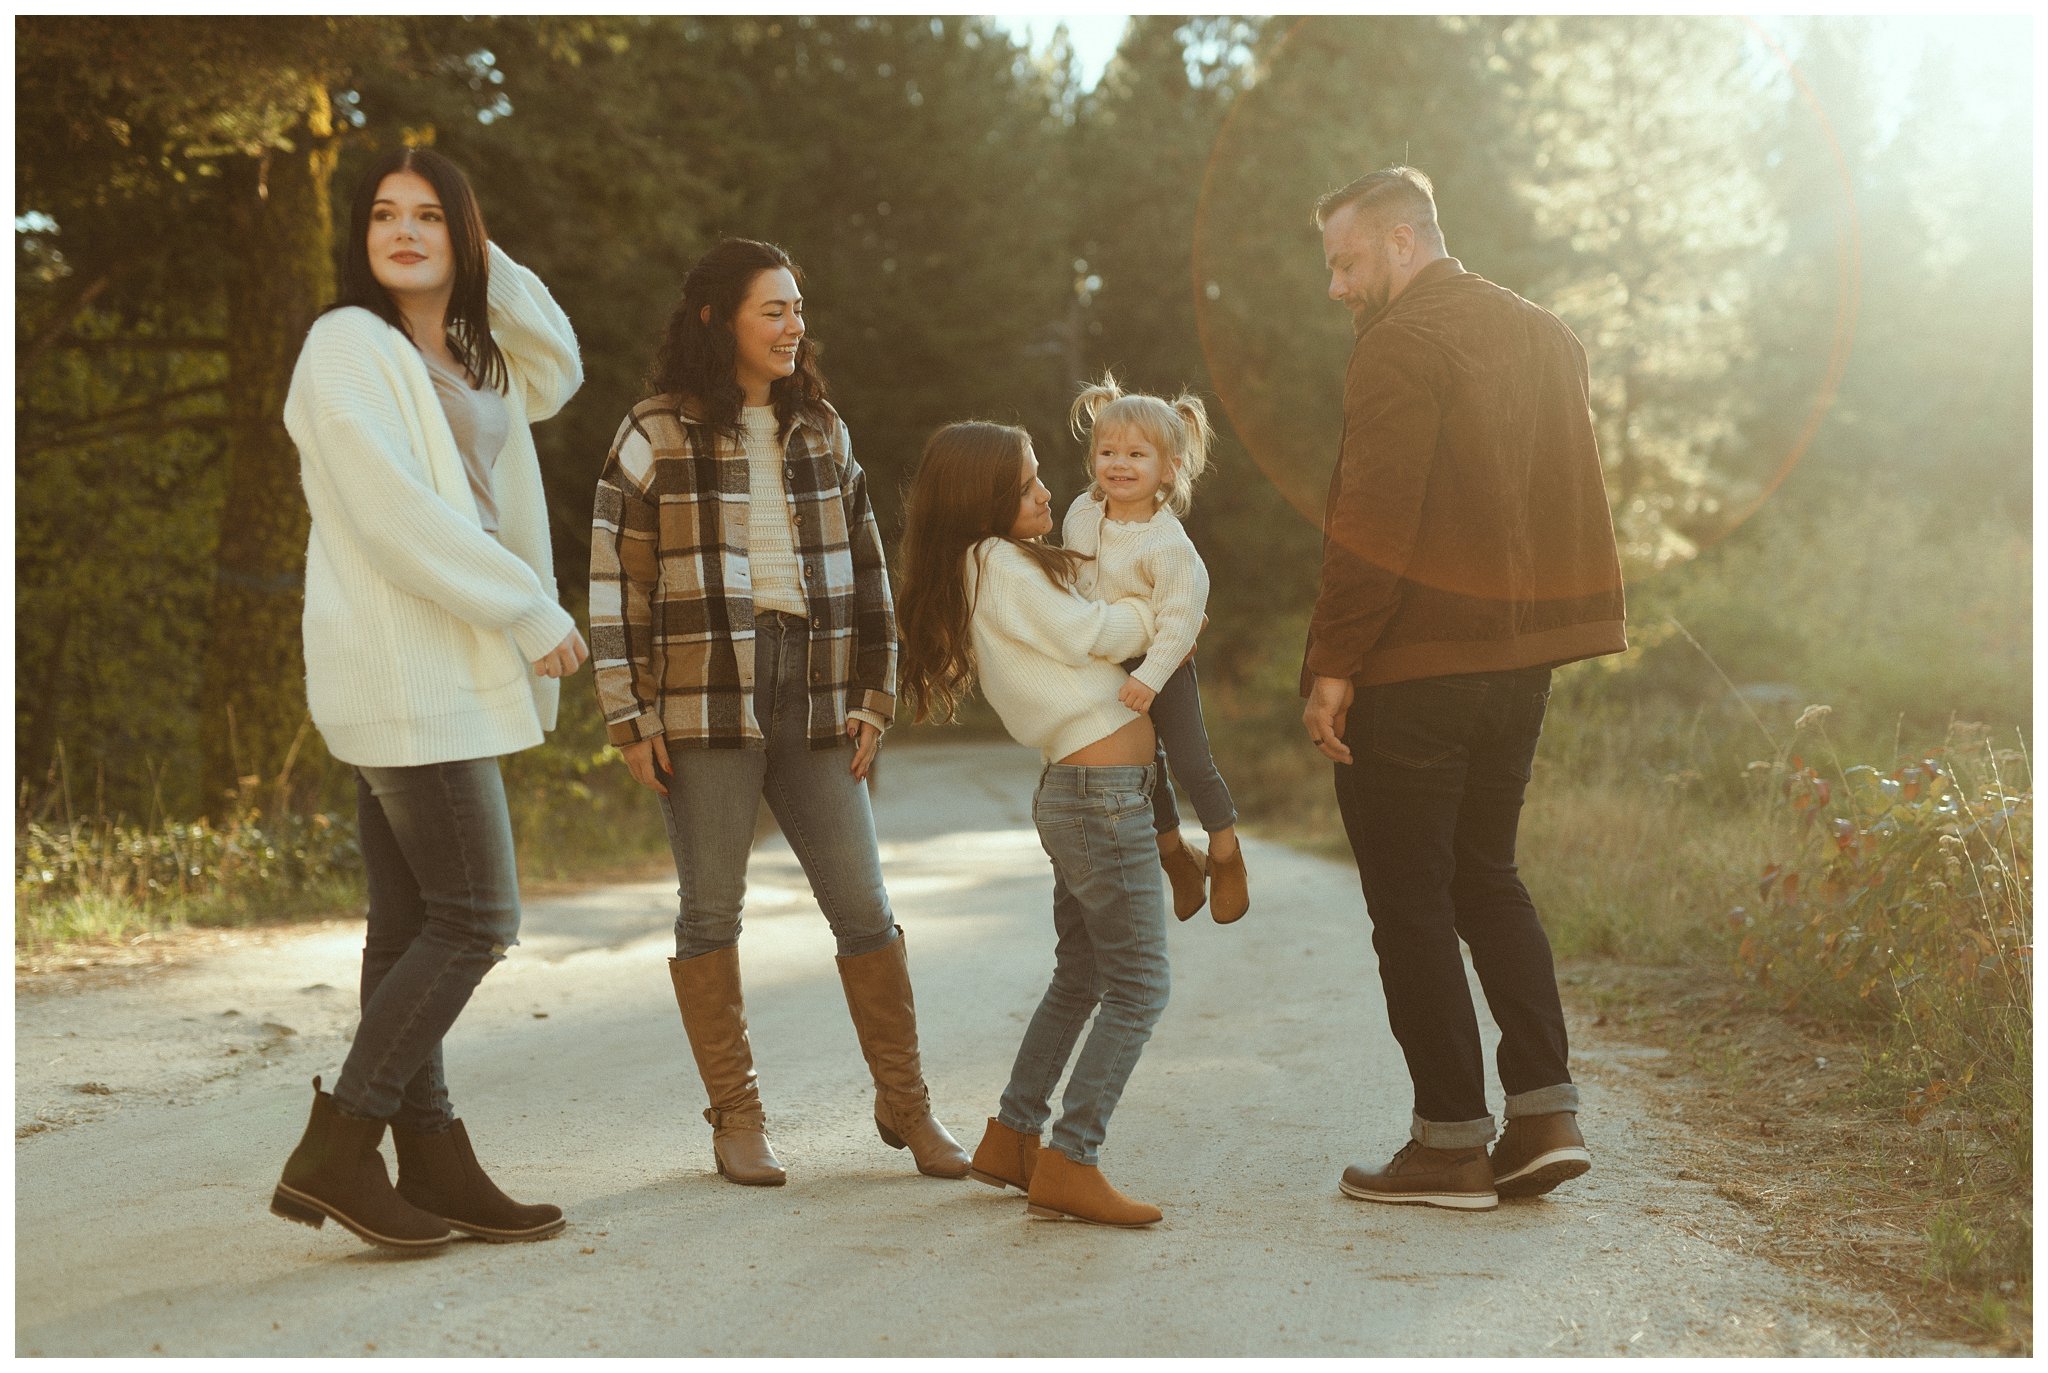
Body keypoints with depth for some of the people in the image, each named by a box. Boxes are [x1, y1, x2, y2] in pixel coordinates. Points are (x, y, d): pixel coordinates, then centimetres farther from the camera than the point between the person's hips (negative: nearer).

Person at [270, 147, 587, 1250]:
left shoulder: (467, 358, 16)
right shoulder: (348, 346, -9)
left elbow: (556, 373, 33)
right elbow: (395, 513, -17)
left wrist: (488, 269, 17)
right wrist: (531, 613, -14)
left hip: (448, 672, 9)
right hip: (404, 673, -9)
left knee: (411, 928, 9)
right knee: (475, 920, -9)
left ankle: (433, 1166, 13)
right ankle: (335, 1150, -3)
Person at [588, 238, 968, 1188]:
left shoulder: (820, 431, 13)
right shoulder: (656, 436, 0)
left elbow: (866, 569, 16)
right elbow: (614, 582, -1)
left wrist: (874, 697, 8)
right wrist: (629, 718, -6)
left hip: (813, 703, 4)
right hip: (703, 704, -3)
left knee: (863, 907, 3)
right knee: (711, 911, 2)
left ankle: (905, 1104, 15)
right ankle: (736, 1119, 13)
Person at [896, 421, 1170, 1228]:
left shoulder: (1008, 567, 17)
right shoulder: (992, 563, -11)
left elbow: (1071, 644, 14)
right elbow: (1088, 633, -11)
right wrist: (1158, 609, 4)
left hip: (1077, 794, 10)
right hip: (1102, 791, -10)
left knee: (1079, 978, 19)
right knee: (1138, 987, -7)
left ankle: (1009, 1140, 25)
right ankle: (1068, 1166, -7)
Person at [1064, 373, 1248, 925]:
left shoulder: (1166, 542, -26)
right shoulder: (1080, 514, -6)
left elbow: (1180, 616, -28)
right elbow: (1069, 576, 11)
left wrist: (1150, 677, -34)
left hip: (1162, 665, -6)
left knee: (1190, 762, -1)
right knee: (1143, 764, 15)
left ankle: (1226, 853, 21)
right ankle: (1174, 851, 33)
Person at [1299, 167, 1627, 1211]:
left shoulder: (1403, 343, -12)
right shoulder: (1543, 335, 14)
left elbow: (1372, 525, -18)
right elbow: (1570, 507, 15)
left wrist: (1332, 667, -15)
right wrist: (1537, 628, 16)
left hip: (1414, 670, -8)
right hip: (1520, 660, 8)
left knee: (1410, 902, 2)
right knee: (1487, 877, 18)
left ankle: (1451, 1143, 5)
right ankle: (1545, 1111, 12)